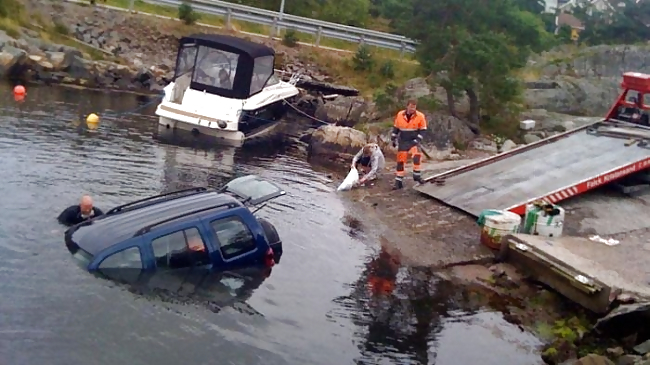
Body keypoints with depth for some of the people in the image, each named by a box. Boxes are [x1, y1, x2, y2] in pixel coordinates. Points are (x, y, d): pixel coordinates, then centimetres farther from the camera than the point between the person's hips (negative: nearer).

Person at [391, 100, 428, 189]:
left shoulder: (420, 116, -10)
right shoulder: (399, 115, -4)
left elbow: (422, 130, -4)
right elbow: (395, 128, 8)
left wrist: (417, 140, -14)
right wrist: (393, 139, 7)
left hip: (414, 141, -2)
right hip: (403, 141, 2)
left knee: (417, 156, -27)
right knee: (400, 160, 3)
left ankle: (417, 175, -12)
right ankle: (398, 182, 12)